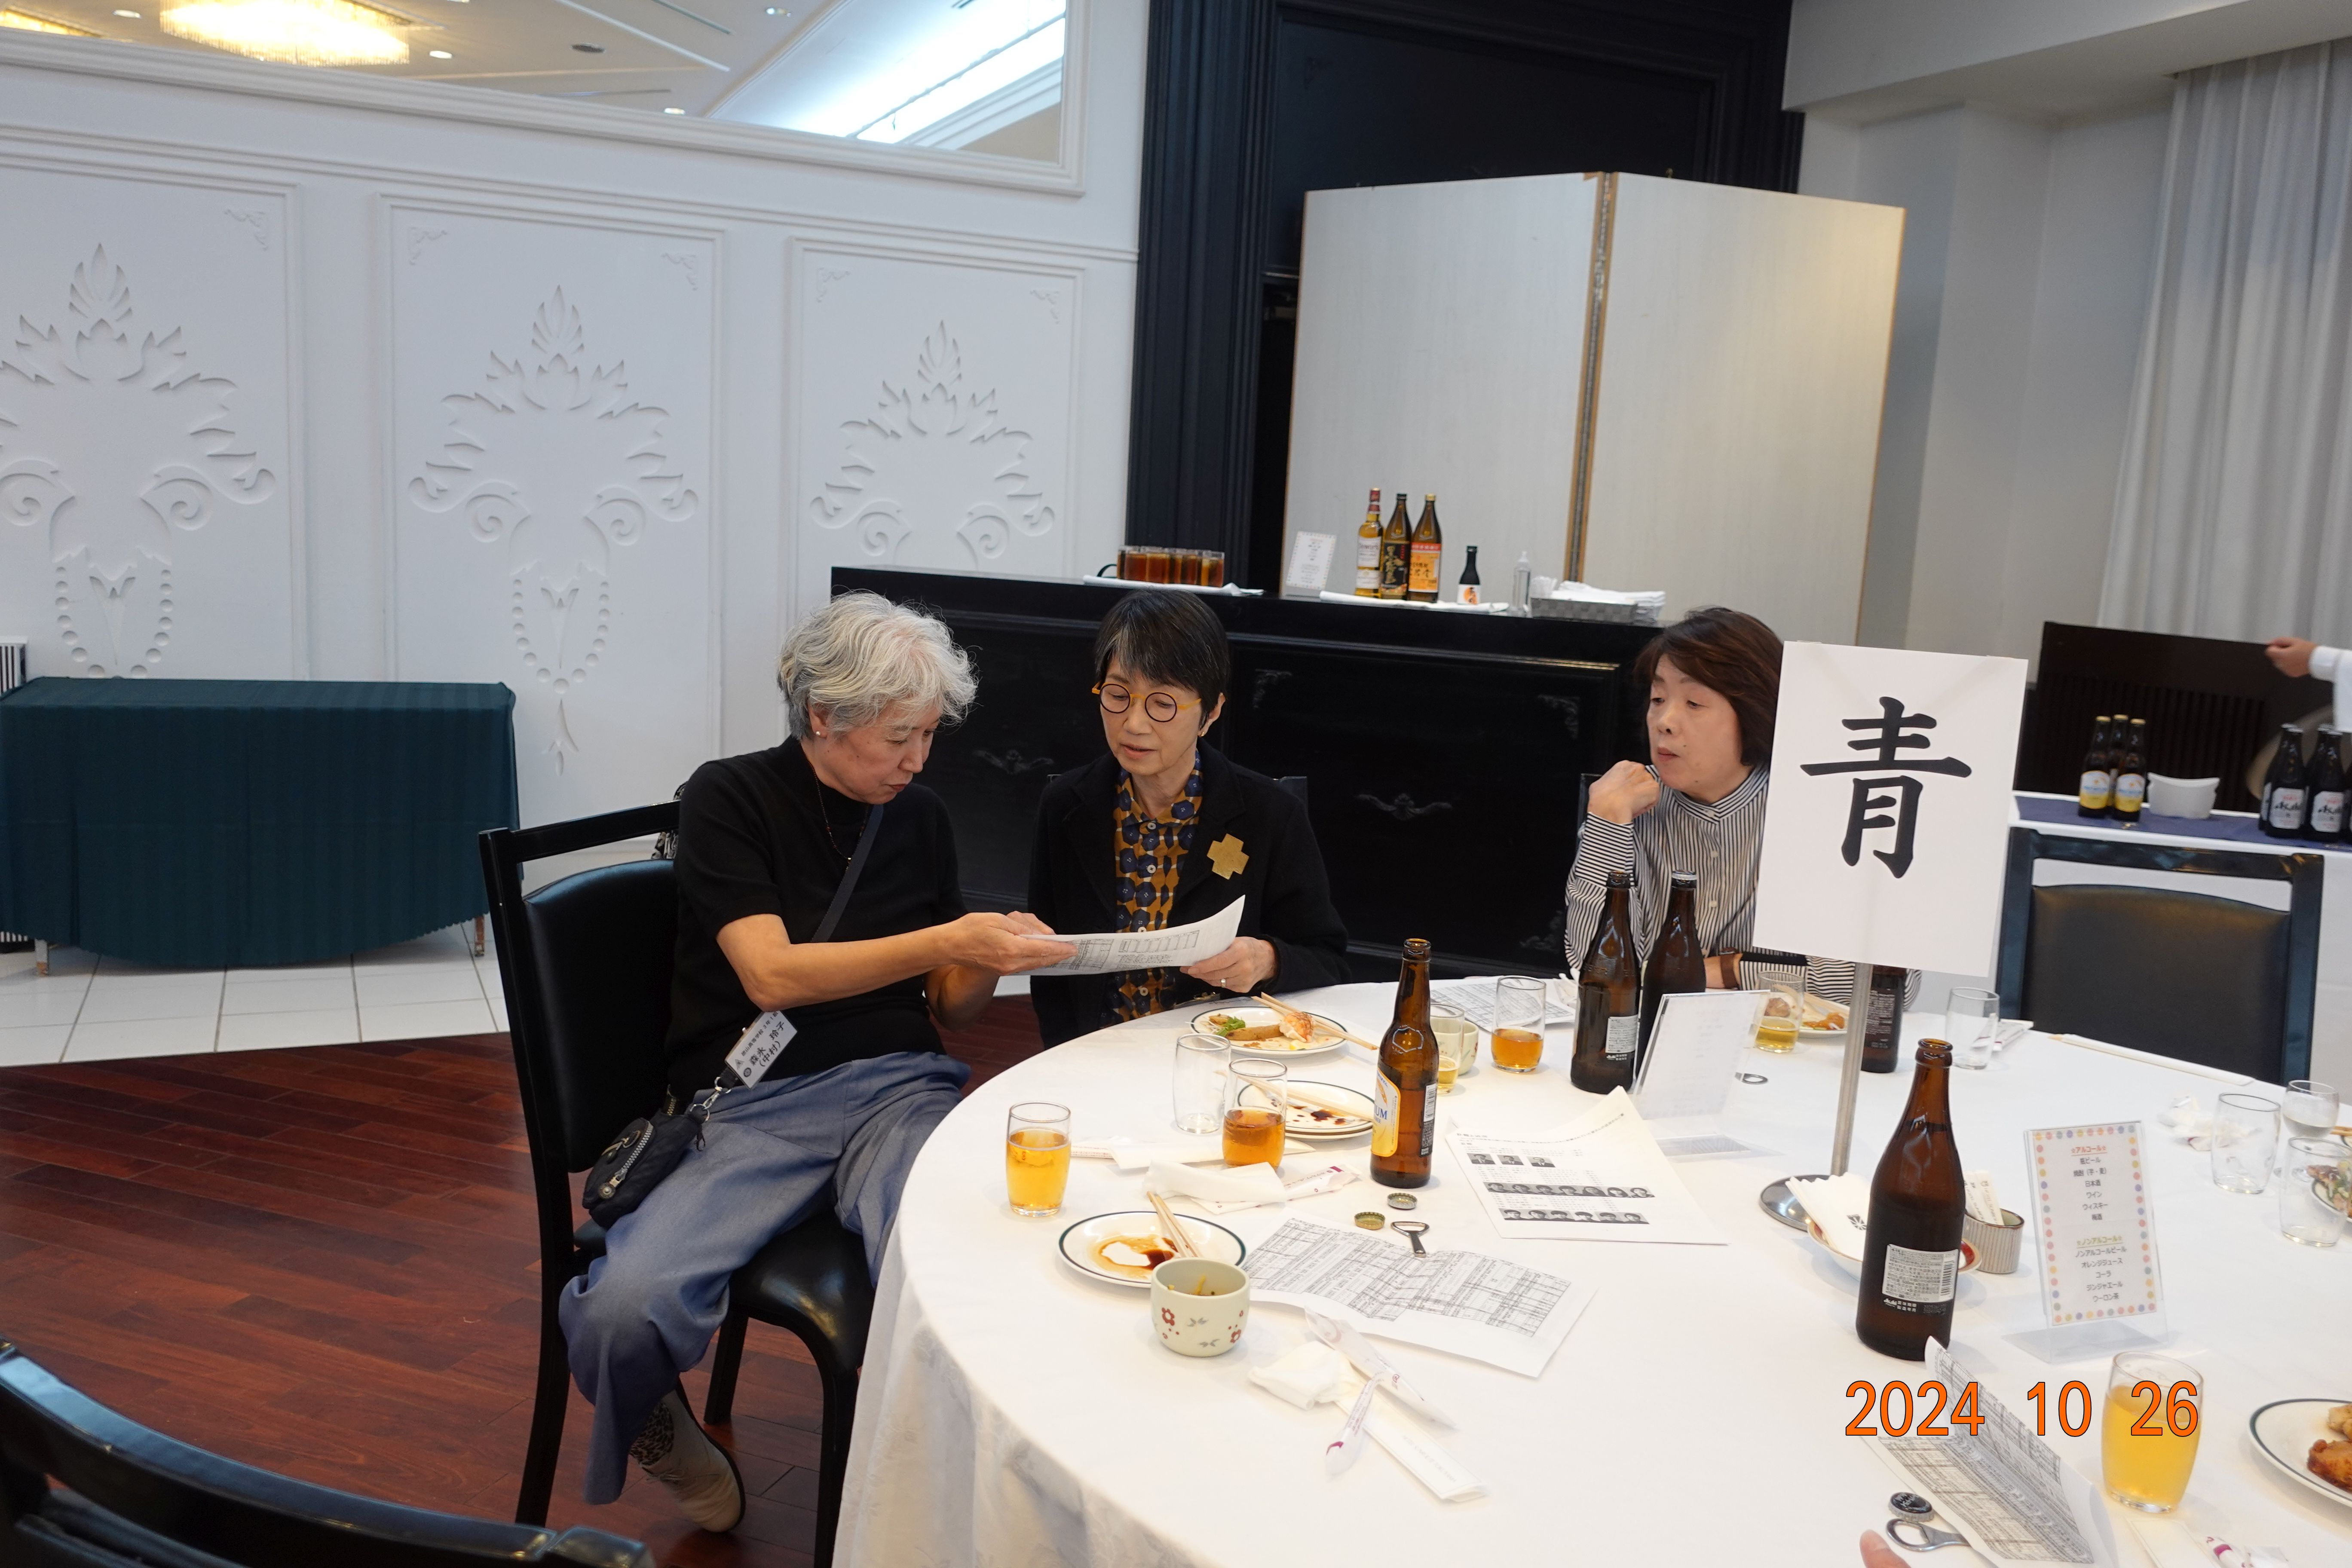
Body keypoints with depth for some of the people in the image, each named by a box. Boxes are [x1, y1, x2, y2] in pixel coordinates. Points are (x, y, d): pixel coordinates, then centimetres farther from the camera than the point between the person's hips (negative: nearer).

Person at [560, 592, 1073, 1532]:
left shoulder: (920, 818, 14)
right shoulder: (731, 799, 1)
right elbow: (771, 975, -11)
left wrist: (993, 960, -3)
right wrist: (950, 940, -17)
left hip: (900, 1086, 2)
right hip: (754, 1101, -2)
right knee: (622, 1310, -27)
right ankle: (655, 1429, 11)